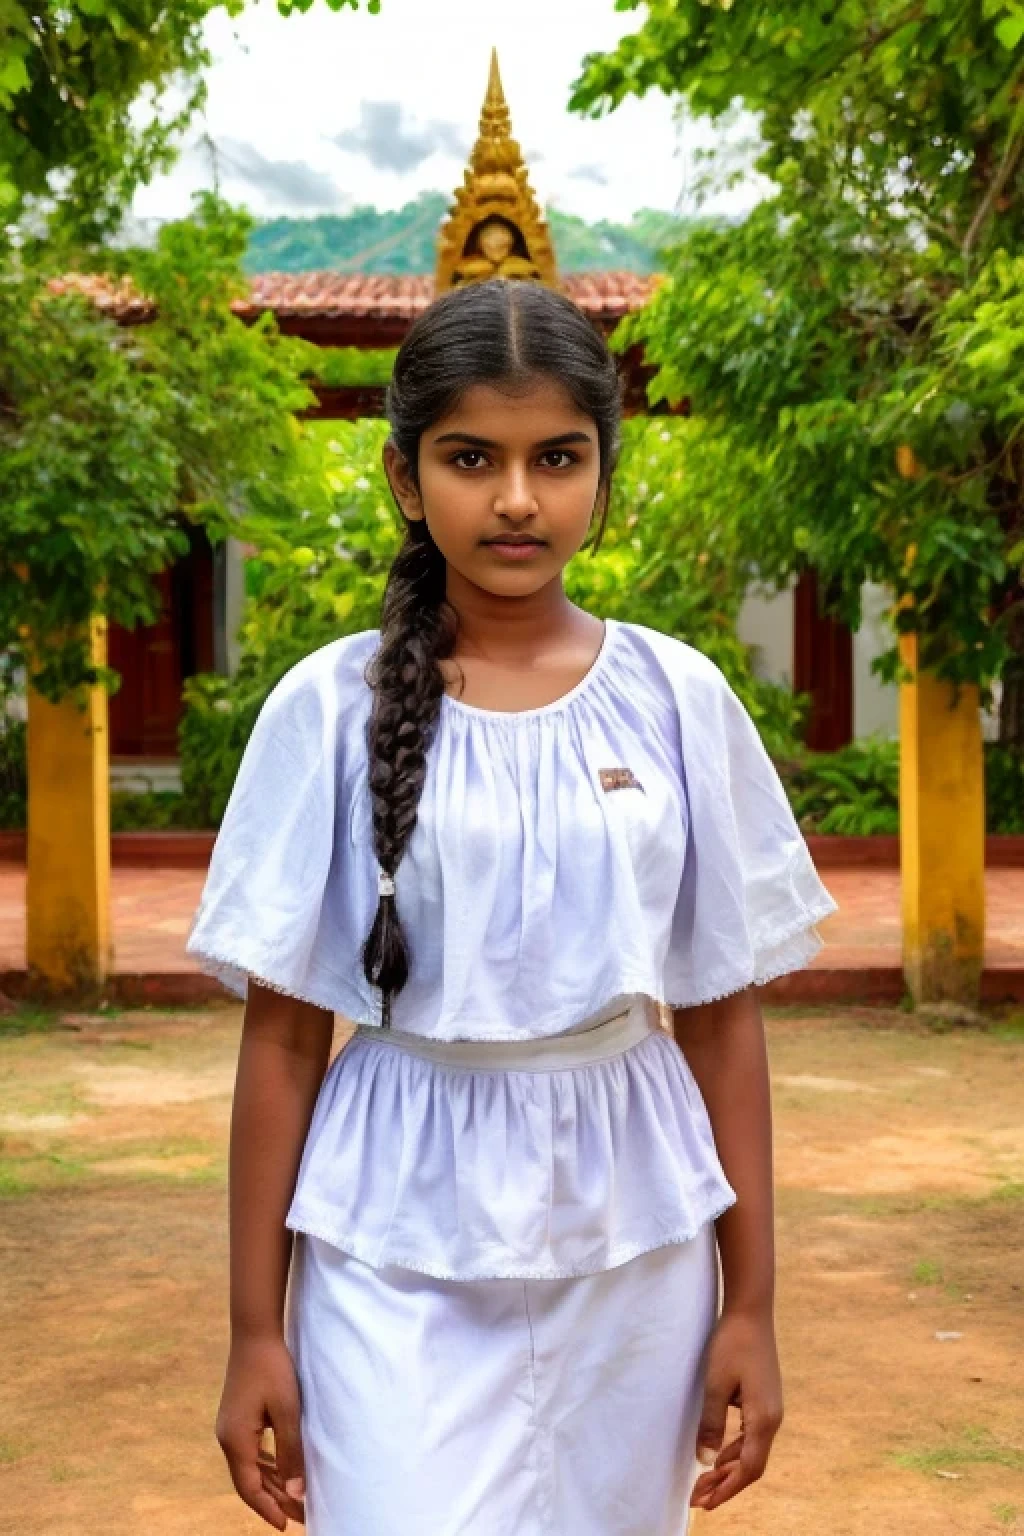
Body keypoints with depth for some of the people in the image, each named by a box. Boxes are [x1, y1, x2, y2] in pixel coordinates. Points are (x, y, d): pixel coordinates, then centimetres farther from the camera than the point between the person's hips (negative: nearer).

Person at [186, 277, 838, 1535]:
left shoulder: (679, 699, -1)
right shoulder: (332, 707, -5)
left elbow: (721, 1017, 3)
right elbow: (282, 1031, -2)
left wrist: (750, 1301, 3)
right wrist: (256, 1326, -1)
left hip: (631, 1252, 2)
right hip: (396, 1255, -1)